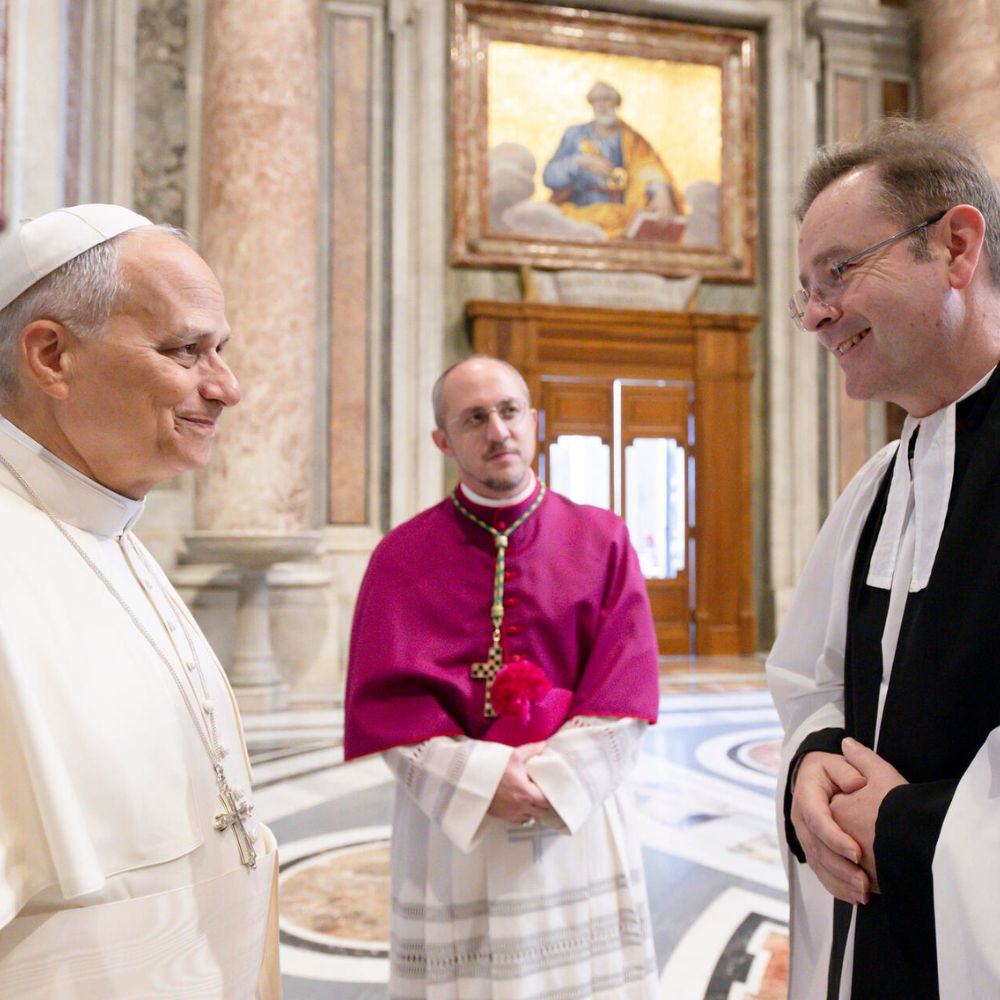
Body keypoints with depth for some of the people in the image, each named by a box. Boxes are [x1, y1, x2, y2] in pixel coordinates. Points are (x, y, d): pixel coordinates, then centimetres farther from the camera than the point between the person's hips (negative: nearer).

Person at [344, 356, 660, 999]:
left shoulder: (602, 541, 3)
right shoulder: (403, 557, 1)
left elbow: (625, 682, -3)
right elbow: (386, 699, -5)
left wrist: (554, 778, -13)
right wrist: (479, 779, -15)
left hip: (580, 819, 1)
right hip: (453, 825, -1)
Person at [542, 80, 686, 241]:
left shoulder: (630, 139, 11)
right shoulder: (575, 134, 11)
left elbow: (650, 169, -9)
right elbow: (549, 176, -1)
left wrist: (661, 192, -32)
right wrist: (580, 162, -19)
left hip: (618, 214, 1)